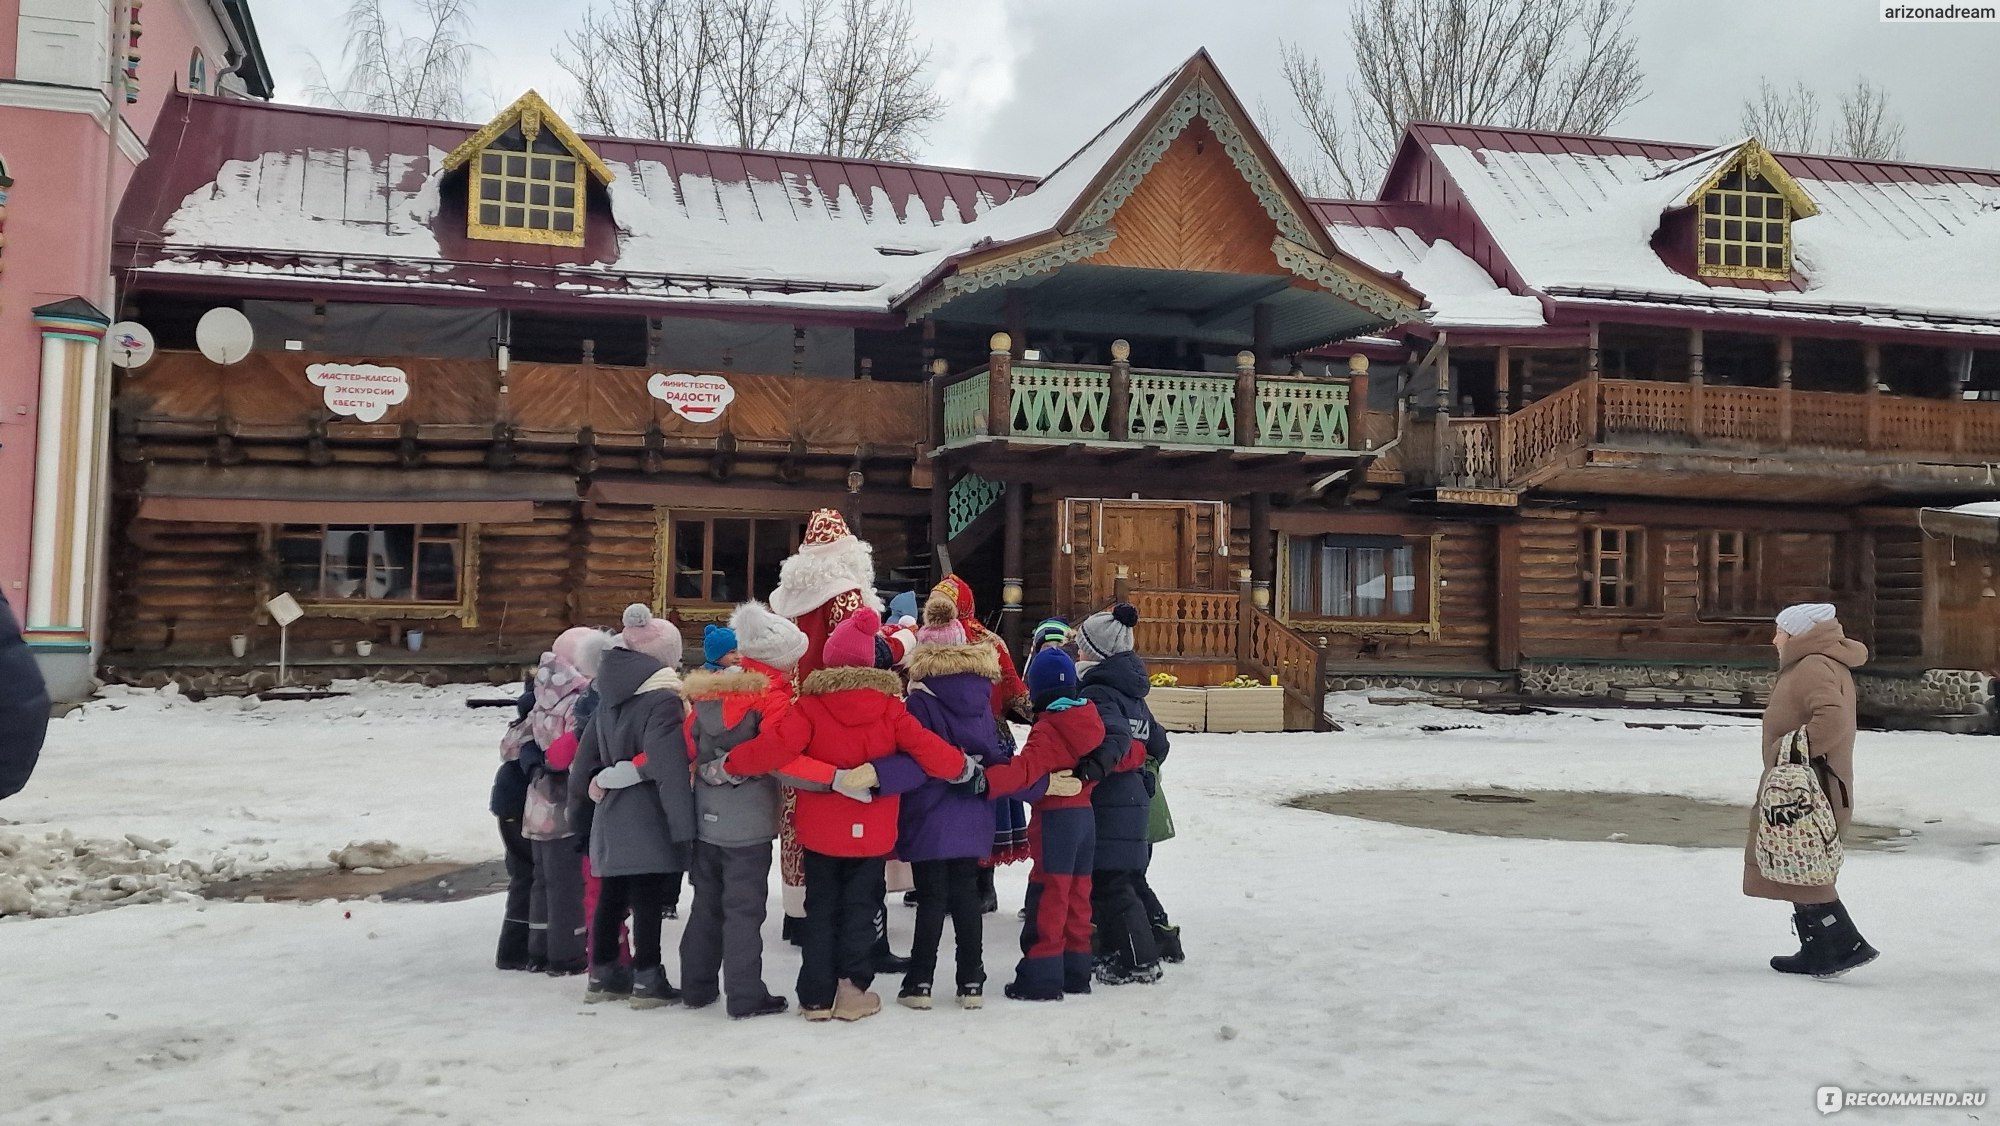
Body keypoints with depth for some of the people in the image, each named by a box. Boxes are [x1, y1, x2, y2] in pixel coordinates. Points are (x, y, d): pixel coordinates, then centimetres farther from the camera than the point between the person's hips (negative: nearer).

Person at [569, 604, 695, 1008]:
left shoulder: (610, 697, 10)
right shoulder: (664, 699, -16)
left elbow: (587, 754, 16)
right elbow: (669, 767, -22)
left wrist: (580, 799, 27)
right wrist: (683, 824, -21)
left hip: (610, 816, 8)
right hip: (647, 819, -8)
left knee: (611, 895, 15)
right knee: (648, 899, -2)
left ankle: (603, 974, 24)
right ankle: (647, 979, 2)